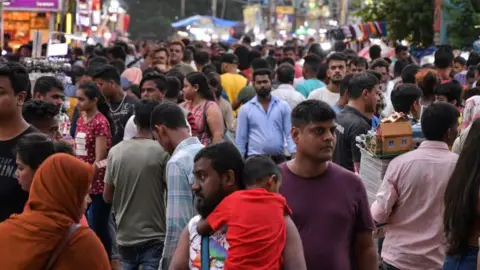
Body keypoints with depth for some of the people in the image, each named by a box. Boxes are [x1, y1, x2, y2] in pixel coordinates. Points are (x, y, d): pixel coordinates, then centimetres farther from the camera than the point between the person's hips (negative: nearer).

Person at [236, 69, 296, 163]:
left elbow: (290, 134, 0)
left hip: (279, 158, 1)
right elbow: (241, 138, 4)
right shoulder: (245, 109, 3)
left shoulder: (283, 106, 4)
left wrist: (295, 157, -11)